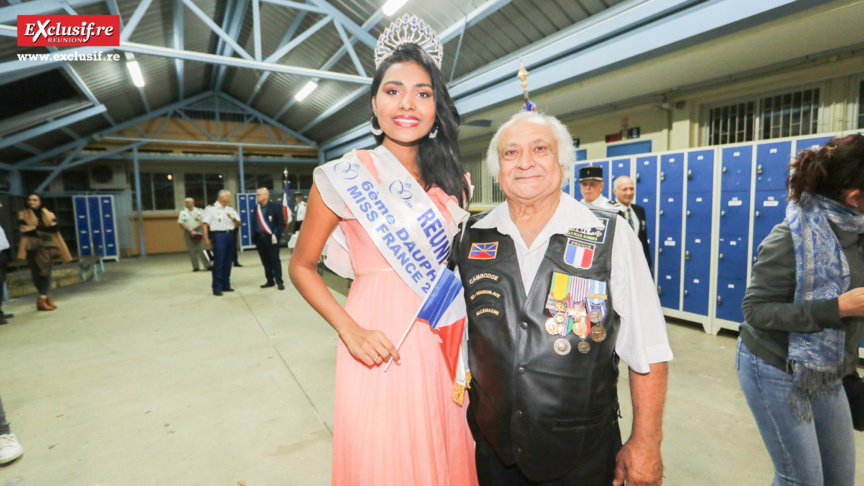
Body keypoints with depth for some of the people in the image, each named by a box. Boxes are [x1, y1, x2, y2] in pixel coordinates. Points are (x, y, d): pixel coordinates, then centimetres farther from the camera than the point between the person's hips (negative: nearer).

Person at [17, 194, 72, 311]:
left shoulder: (49, 214, 11)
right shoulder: (23, 214, 9)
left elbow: (54, 228, -5)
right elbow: (24, 230, -6)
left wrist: (36, 228, -12)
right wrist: (45, 228, -13)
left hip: (46, 246, -1)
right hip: (31, 247, 1)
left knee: (45, 272, -11)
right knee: (36, 273, 3)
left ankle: (42, 299, -8)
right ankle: (46, 297, 14)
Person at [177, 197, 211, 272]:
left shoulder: (199, 211, 2)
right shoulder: (183, 212, 7)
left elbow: (203, 222, -2)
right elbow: (180, 223, 3)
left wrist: (194, 228, -14)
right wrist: (189, 230, -9)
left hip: (198, 232, -2)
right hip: (188, 233, 2)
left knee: (201, 249, -7)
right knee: (192, 250, 2)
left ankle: (207, 265, -5)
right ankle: (195, 267, 7)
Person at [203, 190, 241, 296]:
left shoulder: (231, 210, 15)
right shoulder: (211, 209, -1)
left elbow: (238, 224, 13)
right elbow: (205, 225, -5)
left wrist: (233, 219, -8)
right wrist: (206, 240, -11)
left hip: (231, 235, 5)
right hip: (218, 235, -5)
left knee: (228, 262, 8)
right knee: (218, 262, -6)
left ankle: (226, 285, 17)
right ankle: (217, 288, -1)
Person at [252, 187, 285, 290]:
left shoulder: (275, 207, -2)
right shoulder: (256, 208, 13)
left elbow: (281, 222, -5)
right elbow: (253, 223, 15)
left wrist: (276, 234, -13)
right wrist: (254, 236, 4)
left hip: (270, 237, -5)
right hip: (259, 238, 5)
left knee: (275, 260, -1)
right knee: (265, 261, 10)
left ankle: (279, 281, 5)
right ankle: (270, 281, 20)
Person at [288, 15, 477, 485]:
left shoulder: (450, 181, 6)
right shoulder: (346, 176, -8)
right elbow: (301, 267, -4)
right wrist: (350, 331, -15)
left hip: (439, 338, 5)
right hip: (379, 341, -4)